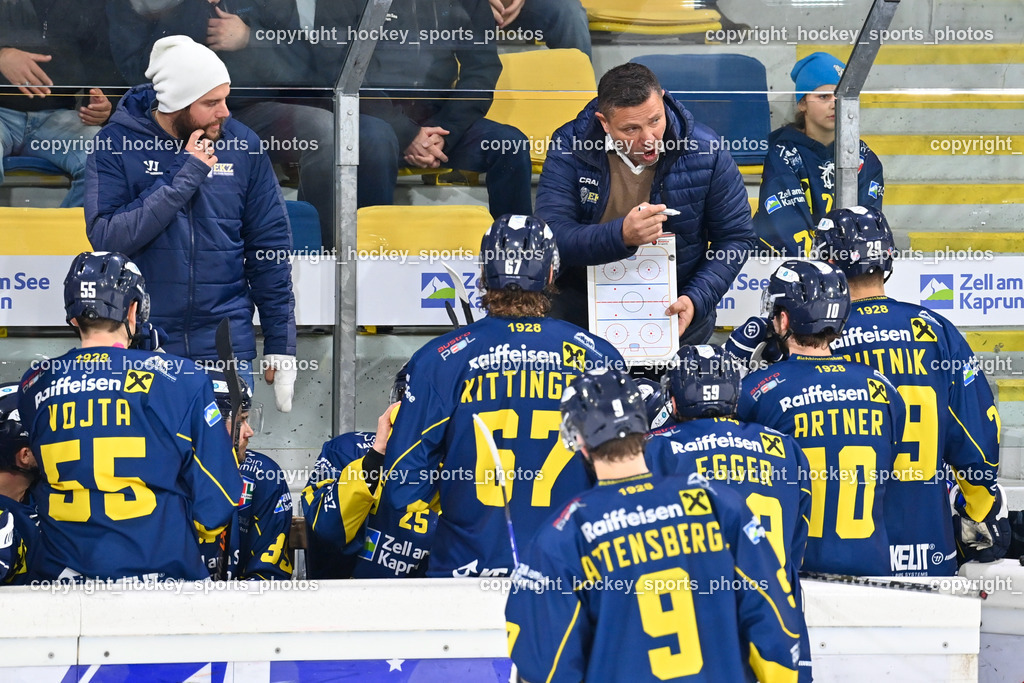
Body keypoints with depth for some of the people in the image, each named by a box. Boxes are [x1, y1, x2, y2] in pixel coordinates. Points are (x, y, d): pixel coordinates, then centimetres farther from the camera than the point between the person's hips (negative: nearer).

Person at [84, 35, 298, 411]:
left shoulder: (243, 145, 0)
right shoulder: (117, 144, -5)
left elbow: (270, 251, 5)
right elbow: (105, 238, -16)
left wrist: (281, 348, 2)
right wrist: (183, 178, -18)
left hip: (227, 350, 1)